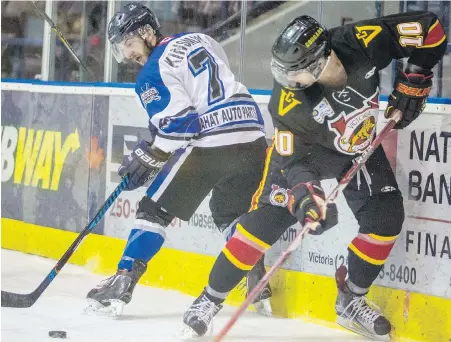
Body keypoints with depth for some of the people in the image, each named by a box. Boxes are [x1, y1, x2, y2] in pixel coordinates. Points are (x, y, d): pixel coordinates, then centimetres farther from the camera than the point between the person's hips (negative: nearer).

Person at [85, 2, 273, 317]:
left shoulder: (153, 72, -3)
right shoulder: (199, 40, 20)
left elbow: (177, 122, -13)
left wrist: (147, 158, -2)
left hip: (209, 143, -7)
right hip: (252, 136, 7)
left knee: (156, 209, 3)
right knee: (235, 217, 24)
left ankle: (121, 285, -2)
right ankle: (261, 290, 17)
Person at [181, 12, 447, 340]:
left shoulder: (363, 42, -35)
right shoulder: (288, 103, -37)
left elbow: (430, 29, -25)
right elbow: (293, 158, -31)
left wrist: (414, 82, -23)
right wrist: (305, 192, -49)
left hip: (360, 146, 3)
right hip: (304, 145, -3)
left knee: (386, 217, -6)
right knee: (265, 219, -12)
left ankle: (351, 300, 12)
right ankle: (211, 298, 2)